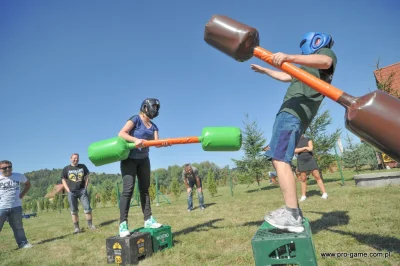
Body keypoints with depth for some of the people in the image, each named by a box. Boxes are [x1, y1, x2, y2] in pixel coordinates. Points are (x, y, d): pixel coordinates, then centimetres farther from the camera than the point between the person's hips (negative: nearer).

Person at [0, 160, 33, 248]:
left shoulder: (19, 176, 2)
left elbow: (28, 184, 19)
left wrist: (21, 195, 8)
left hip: (16, 207, 3)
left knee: (18, 227, 15)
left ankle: (23, 243, 24)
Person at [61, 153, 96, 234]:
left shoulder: (83, 166, 9)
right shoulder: (66, 169, 5)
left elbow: (87, 177, 14)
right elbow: (63, 180, 5)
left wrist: (85, 187, 3)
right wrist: (68, 190, -5)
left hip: (82, 190, 1)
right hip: (72, 192, -1)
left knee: (87, 208, -1)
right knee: (74, 211, 3)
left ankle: (90, 224, 9)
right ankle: (76, 228, 9)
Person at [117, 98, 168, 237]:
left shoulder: (154, 126, 11)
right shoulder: (136, 119, -8)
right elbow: (121, 133, -19)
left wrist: (164, 143, -27)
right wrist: (135, 139, -35)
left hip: (143, 160, 7)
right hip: (129, 159, -7)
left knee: (144, 189, 7)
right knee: (128, 189, -12)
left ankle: (148, 219, 13)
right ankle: (123, 224, -8)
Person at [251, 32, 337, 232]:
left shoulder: (326, 52, 10)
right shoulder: (310, 64, 37)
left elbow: (325, 62, -18)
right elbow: (286, 77, 50)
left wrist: (289, 57, -32)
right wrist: (264, 70, 60)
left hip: (295, 111, -10)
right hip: (292, 111, 10)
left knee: (280, 159, -23)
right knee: (278, 159, 6)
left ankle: (292, 216, -26)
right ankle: (293, 209, 6)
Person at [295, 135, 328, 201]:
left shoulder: (308, 139, 6)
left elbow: (310, 148, -11)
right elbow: (295, 151, -11)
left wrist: (300, 150, -9)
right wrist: (304, 148, -15)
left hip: (310, 160, 0)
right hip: (301, 162, 0)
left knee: (317, 177, -5)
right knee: (303, 179, 1)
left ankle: (324, 193, -1)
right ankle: (303, 196, 8)